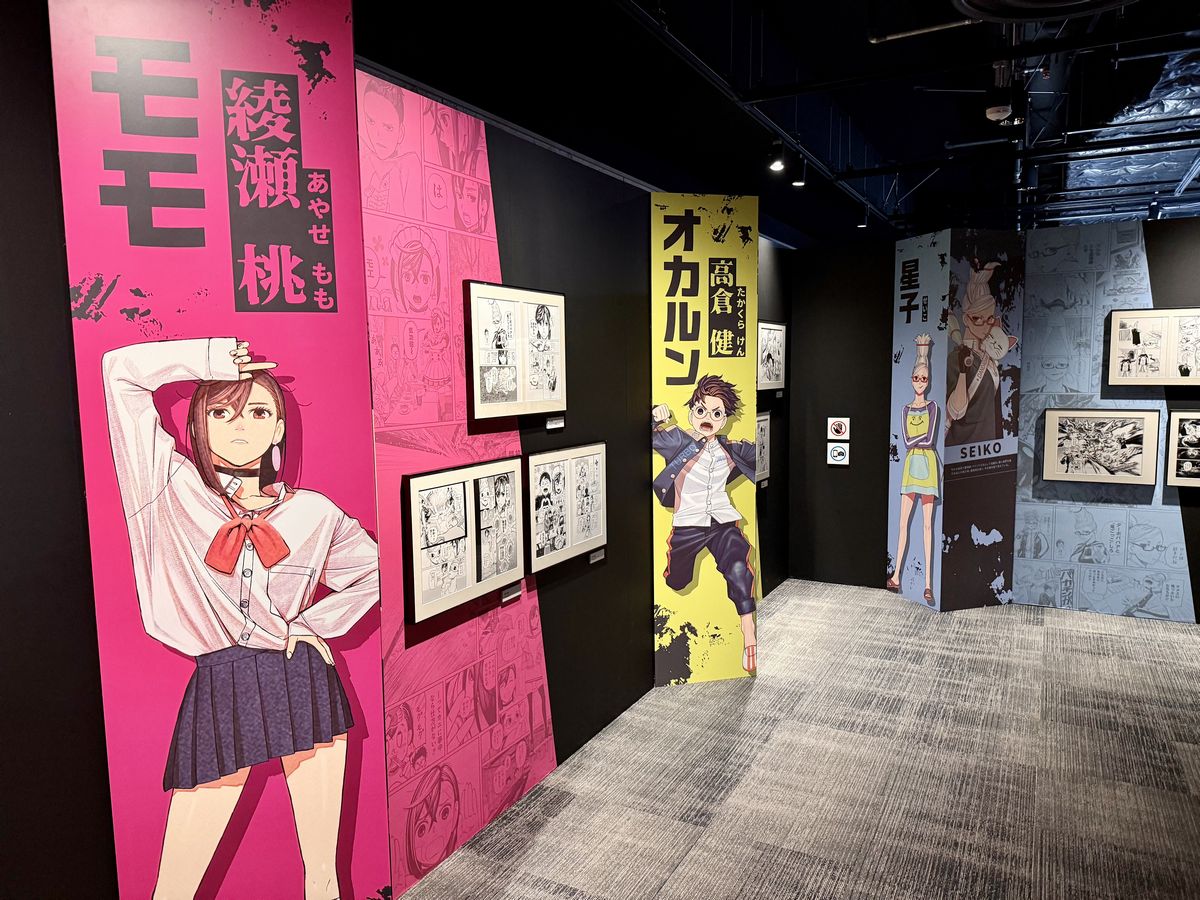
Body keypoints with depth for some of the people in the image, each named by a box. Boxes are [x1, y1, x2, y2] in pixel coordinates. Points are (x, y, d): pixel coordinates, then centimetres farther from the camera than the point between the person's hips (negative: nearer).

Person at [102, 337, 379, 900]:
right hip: (220, 689, -1)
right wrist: (211, 357, -4)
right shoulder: (174, 488, -1)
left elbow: (375, 571, 16)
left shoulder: (313, 511, 3)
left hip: (305, 683, 2)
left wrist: (314, 623, 6)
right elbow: (120, 371, -5)